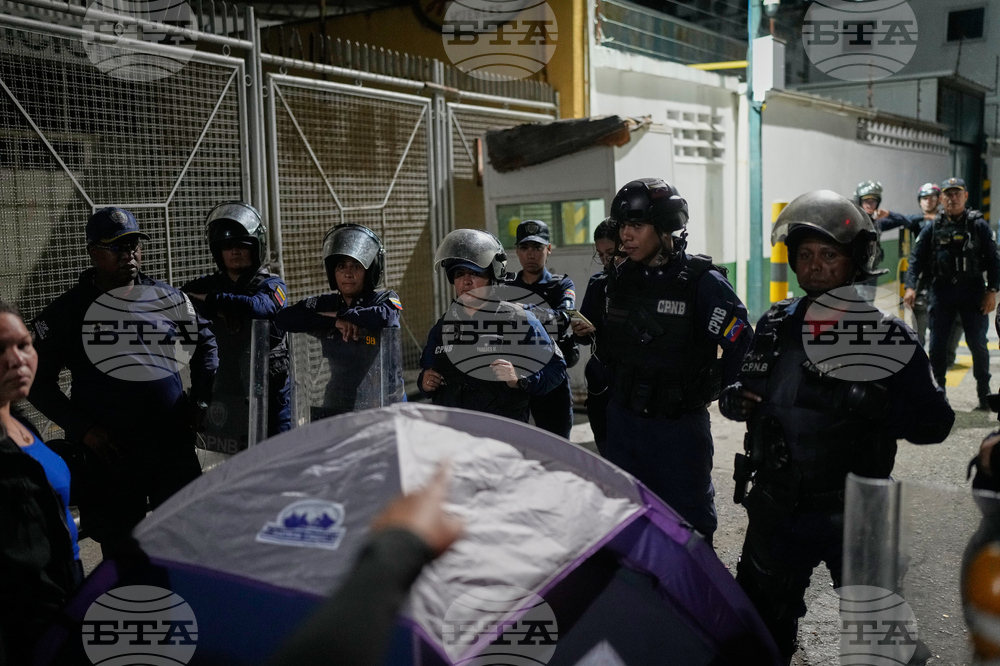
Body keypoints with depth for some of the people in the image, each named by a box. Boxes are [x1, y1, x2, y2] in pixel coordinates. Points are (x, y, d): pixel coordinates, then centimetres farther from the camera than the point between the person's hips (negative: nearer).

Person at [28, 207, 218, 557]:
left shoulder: (169, 298, 6)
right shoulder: (68, 310, -1)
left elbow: (205, 343, 20)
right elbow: (39, 380, 1)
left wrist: (201, 401, 9)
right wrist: (82, 429, -9)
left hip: (174, 445, 2)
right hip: (108, 451, -2)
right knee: (122, 550, 8)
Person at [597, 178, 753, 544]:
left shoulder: (702, 282, -16)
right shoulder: (620, 279, 4)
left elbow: (742, 346, -13)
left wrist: (708, 391, -5)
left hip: (678, 426, -6)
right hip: (623, 420, 6)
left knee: (689, 520, 10)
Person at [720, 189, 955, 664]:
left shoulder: (887, 336, -10)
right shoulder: (775, 325, 2)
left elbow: (934, 422, -14)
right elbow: (746, 390, 12)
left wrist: (863, 401, -29)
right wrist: (733, 398, -11)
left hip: (853, 515, -3)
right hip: (776, 508, 3)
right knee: (762, 623, 19)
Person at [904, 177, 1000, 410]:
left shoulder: (978, 224, 0)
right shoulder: (933, 227, 4)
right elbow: (916, 257, 1)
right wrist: (910, 286, -11)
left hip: (972, 291, -1)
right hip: (941, 292, 1)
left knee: (977, 343, 1)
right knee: (937, 343, 4)